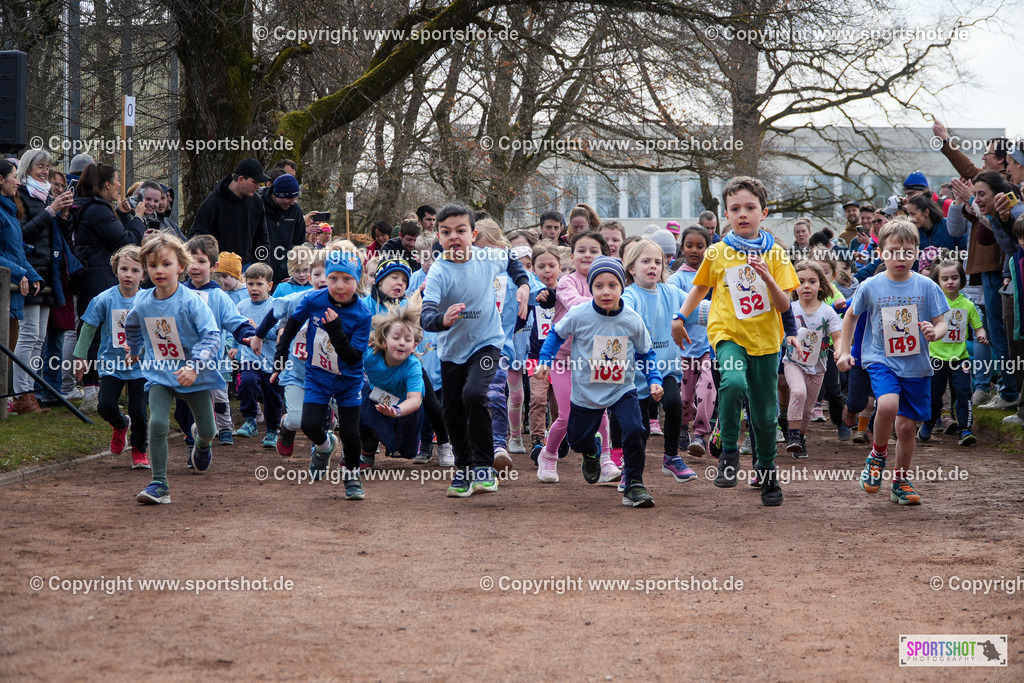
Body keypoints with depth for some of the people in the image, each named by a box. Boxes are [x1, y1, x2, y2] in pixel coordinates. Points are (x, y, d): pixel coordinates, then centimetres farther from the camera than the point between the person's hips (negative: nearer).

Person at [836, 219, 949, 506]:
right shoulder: (870, 287, -3)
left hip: (916, 366, 2)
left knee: (907, 425, 4)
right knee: (888, 405, -29)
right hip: (881, 360, -2)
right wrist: (844, 352, 13)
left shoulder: (926, 286, -2)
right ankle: (877, 455, -1)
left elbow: (941, 323, 3)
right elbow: (851, 316, 14)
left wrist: (935, 332, -20)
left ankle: (901, 482, 25)